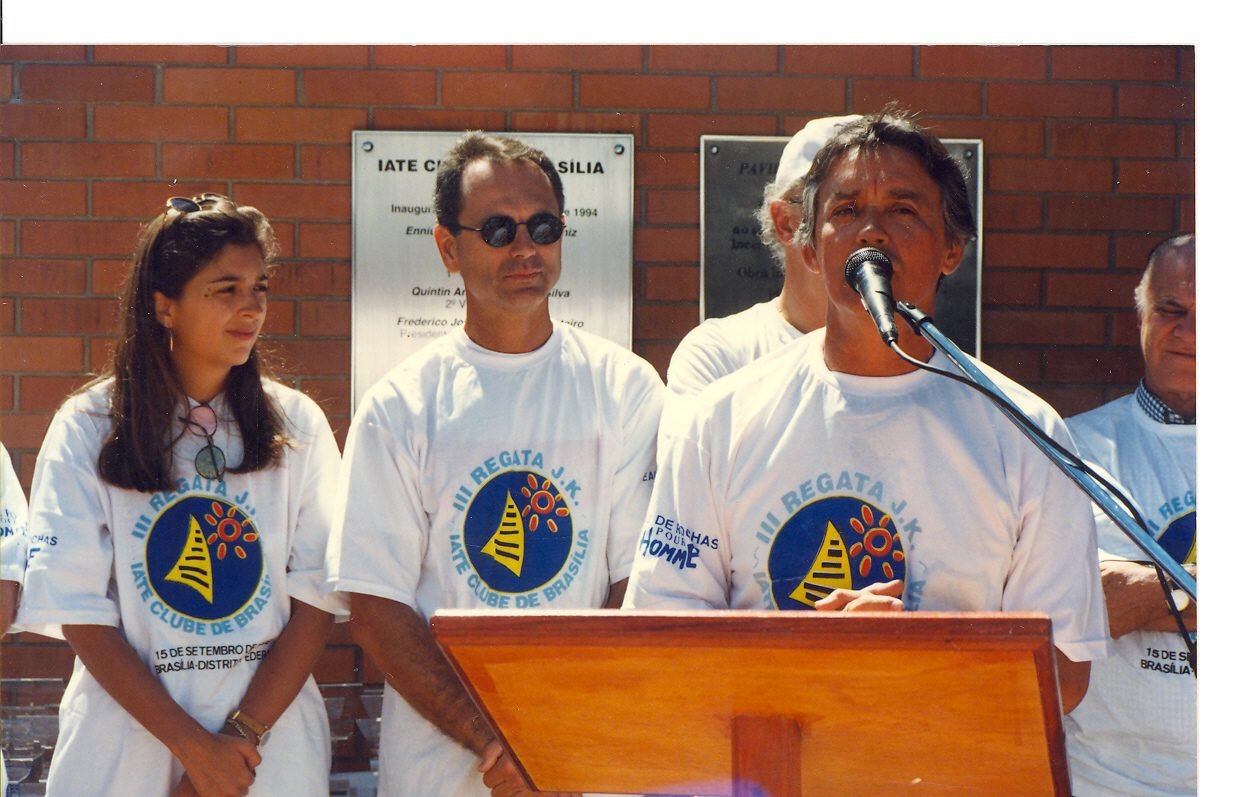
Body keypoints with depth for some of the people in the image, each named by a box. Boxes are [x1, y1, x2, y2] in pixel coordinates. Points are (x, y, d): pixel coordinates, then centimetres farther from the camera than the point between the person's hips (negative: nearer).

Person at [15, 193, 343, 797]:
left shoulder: (295, 424, 0)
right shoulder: (87, 428, -4)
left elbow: (318, 595, -4)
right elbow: (79, 610, -8)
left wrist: (244, 736, -13)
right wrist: (193, 746, -13)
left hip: (273, 743, 1)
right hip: (126, 744, -1)